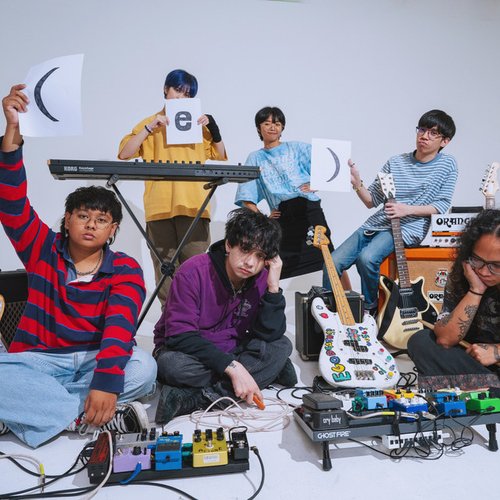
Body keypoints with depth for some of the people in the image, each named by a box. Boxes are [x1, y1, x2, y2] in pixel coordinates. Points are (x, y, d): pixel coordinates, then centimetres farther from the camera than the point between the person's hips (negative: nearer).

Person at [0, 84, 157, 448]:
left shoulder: (125, 269, -4)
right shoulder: (42, 249, 5)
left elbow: (120, 327, -20)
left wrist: (106, 382, -37)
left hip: (96, 361, 0)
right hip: (37, 361, 1)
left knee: (143, 367, -33)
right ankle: (94, 418, -29)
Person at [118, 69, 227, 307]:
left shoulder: (198, 124, 18)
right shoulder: (151, 123, 15)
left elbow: (220, 158, 15)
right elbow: (125, 153, 1)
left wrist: (213, 129, 2)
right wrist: (150, 127, -6)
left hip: (194, 206, 1)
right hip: (160, 206, 0)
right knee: (164, 265, 2)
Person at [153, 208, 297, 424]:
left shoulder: (261, 280, -10)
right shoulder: (194, 272, -22)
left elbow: (269, 336, -17)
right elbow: (180, 335, -27)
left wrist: (273, 287, -28)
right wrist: (232, 366, -35)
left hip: (230, 353, 5)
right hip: (187, 352, -4)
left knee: (282, 346, -20)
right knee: (172, 364, -36)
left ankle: (197, 397, -27)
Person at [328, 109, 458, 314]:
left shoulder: (447, 165, 2)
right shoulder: (395, 162, 8)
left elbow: (442, 205, -2)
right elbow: (371, 201, 9)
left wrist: (407, 209, -17)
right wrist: (357, 183, -10)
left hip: (408, 228, -4)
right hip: (377, 224, 4)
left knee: (367, 258, -32)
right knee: (333, 261, -14)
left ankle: (371, 308, -6)